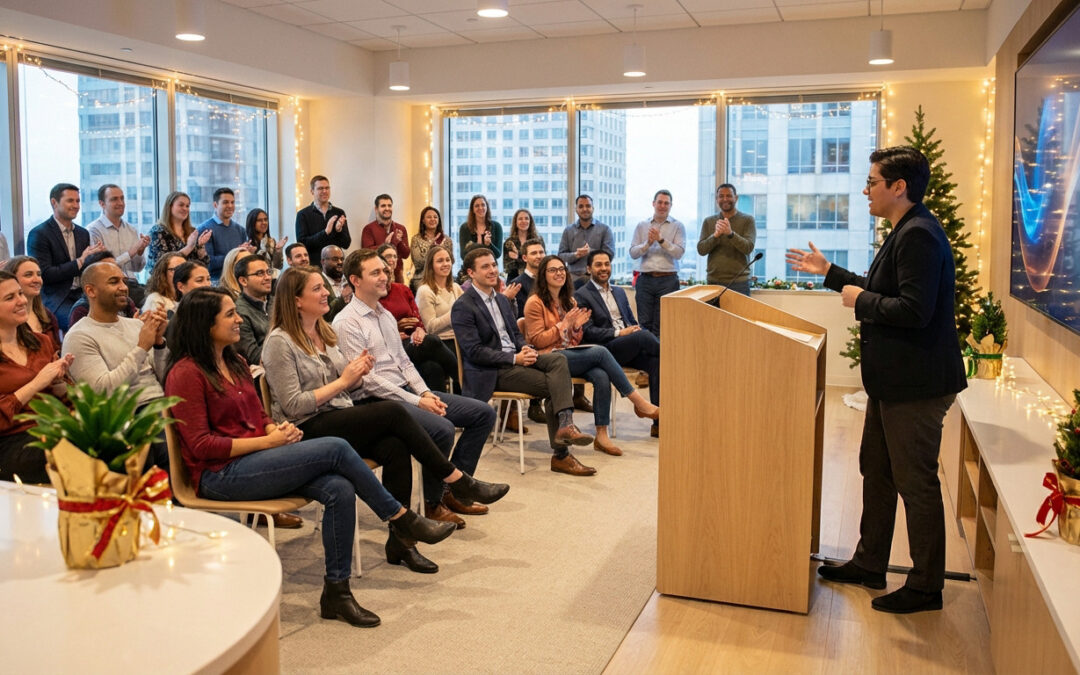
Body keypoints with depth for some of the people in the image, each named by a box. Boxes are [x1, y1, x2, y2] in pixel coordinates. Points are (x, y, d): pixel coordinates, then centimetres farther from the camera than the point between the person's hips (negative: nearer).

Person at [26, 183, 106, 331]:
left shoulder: (83, 233, 17)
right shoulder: (39, 234, -2)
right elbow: (44, 275, -10)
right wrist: (80, 261, -13)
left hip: (82, 295, 6)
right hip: (55, 299, -6)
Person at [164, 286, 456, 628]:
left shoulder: (236, 363, 17)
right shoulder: (186, 374, -9)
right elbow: (201, 445, -14)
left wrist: (279, 429, -2)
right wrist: (268, 441, -16)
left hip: (253, 460, 8)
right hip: (220, 476, -8)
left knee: (340, 490, -21)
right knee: (335, 449, -23)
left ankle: (336, 593, -12)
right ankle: (402, 519, -6)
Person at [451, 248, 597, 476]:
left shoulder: (501, 300, 18)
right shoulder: (463, 307, -8)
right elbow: (473, 352, -15)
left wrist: (525, 349, -3)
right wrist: (514, 358, -20)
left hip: (515, 358, 8)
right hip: (491, 372, -7)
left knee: (559, 360, -21)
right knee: (553, 386, -21)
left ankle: (565, 424, -31)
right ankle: (560, 455, -16)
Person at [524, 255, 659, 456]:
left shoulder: (569, 301, 19)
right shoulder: (535, 303, -2)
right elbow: (537, 340, -8)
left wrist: (576, 326, -1)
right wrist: (563, 325, -13)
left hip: (572, 355, 7)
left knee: (602, 376, -27)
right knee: (601, 352, -26)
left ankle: (602, 435, -24)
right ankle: (640, 403, -20)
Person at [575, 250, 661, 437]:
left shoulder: (619, 292, 25)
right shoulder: (581, 296, 3)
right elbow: (588, 332, -7)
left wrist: (635, 329, 0)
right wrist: (619, 333, -16)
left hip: (630, 349, 6)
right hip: (605, 350, -6)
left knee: (655, 361, -24)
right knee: (643, 336, -32)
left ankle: (658, 422, -25)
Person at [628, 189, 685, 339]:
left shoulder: (677, 226, 6)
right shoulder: (642, 226, 13)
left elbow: (679, 253, -5)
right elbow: (633, 253, 6)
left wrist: (661, 240, -13)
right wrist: (648, 243, -10)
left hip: (667, 280, -2)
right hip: (646, 279, 2)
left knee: (662, 326, -4)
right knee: (645, 323, 0)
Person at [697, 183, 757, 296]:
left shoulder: (747, 220, 2)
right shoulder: (708, 221, 10)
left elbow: (748, 248, -9)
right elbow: (701, 250, 1)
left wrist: (730, 233, -26)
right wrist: (715, 235, -17)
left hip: (739, 282, -2)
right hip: (713, 281, 2)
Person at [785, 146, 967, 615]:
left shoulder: (919, 235, -20)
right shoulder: (906, 232, 13)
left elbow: (914, 310, -29)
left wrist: (861, 301, -15)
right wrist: (830, 273, 22)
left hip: (915, 383, -11)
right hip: (892, 379, 11)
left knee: (915, 481, 1)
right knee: (876, 469, 19)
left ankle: (926, 586, 15)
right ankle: (869, 564, 33)